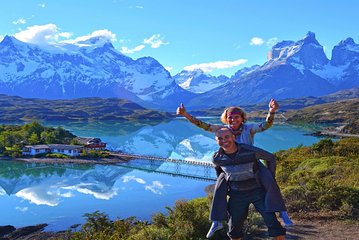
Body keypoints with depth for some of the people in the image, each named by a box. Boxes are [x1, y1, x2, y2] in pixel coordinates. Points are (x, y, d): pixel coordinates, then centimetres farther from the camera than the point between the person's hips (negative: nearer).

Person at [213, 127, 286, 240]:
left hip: (257, 191, -2)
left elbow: (271, 158, -4)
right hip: (236, 195, 3)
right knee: (234, 226, 11)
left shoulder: (250, 151, -21)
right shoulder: (217, 158, -11)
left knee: (272, 222, -6)